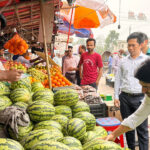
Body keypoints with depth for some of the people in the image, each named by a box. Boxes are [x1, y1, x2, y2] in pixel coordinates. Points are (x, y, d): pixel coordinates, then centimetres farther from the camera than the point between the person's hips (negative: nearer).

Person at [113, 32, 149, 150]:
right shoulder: (123, 61, 9)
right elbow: (118, 79, 13)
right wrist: (116, 96, 7)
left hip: (140, 97, -3)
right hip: (124, 97, 4)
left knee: (142, 129, 1)